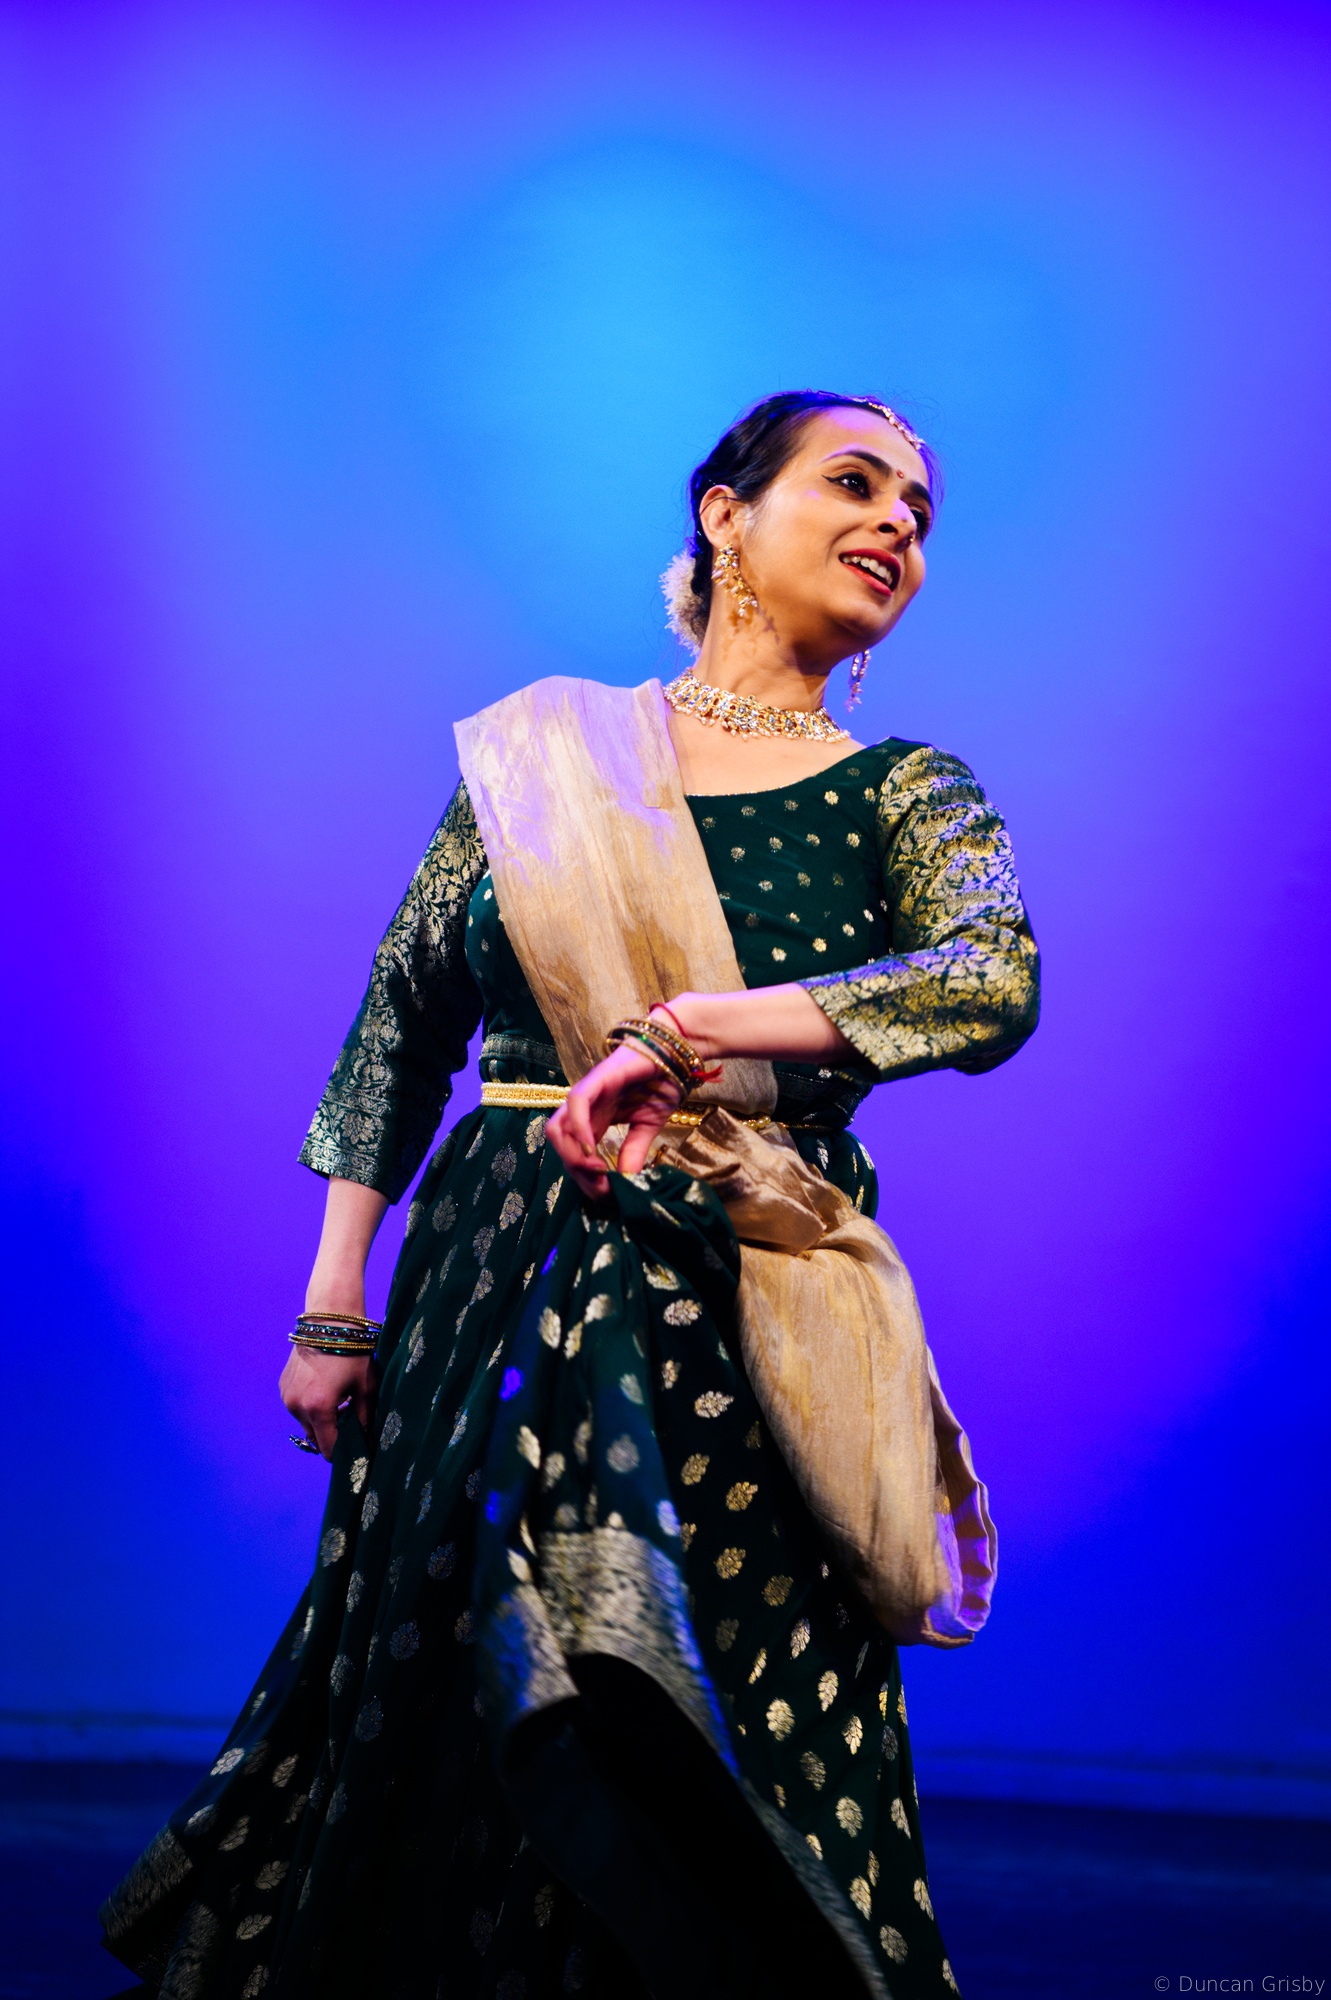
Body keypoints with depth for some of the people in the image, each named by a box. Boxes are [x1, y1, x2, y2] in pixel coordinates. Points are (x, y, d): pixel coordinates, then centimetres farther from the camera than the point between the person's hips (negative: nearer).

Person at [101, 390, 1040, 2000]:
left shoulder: (905, 797, 5)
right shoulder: (537, 753, 8)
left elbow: (993, 981, -17)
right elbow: (398, 1032, 11)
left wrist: (680, 1024, -24)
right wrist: (333, 1302, 6)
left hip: (746, 1328, 0)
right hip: (496, 1287, 1)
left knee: (732, 1783, -1)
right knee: (441, 1739, 5)